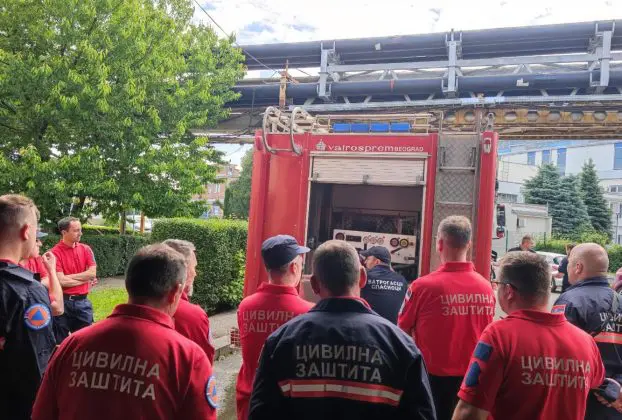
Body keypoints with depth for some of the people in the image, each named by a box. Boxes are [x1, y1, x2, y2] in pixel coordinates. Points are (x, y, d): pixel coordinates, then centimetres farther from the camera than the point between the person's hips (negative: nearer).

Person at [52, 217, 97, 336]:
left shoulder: (86, 249, 4)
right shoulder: (55, 253, -12)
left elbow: (92, 273, -4)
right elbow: (61, 281, -17)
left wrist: (69, 277, -10)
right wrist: (85, 279, -5)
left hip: (83, 301, 4)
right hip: (63, 302, -4)